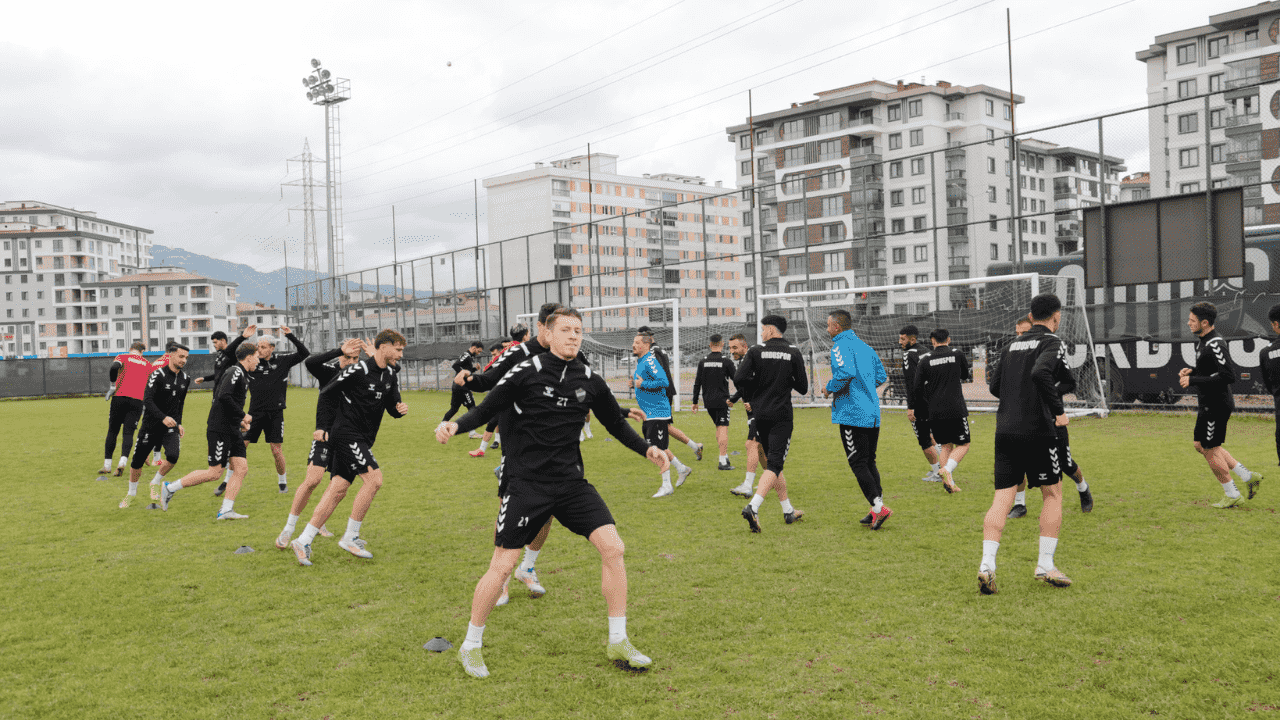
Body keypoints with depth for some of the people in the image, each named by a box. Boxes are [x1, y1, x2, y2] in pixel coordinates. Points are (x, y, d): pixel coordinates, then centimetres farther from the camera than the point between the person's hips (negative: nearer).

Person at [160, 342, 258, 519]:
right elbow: (223, 397, -27)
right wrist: (243, 416, -18)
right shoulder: (235, 372, -13)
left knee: (241, 468, 1)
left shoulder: (242, 375, 17)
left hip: (233, 431, 10)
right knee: (214, 473, -7)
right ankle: (170, 488, 6)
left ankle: (226, 510, 3)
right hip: (220, 430, -10)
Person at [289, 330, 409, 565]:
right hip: (347, 434, -8)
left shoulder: (391, 375, 10)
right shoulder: (358, 370, -14)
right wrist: (324, 428, 2)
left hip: (362, 440, 8)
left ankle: (304, 541, 7)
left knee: (337, 490, 4)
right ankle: (350, 538, -8)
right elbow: (326, 394, -6)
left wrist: (400, 409, -6)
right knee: (374, 478, -18)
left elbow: (392, 407, 16)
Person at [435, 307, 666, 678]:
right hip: (526, 483, -4)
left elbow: (616, 423, 18)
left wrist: (647, 449, 4)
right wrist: (456, 425, -22)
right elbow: (486, 410, -4)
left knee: (612, 547, -8)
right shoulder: (527, 372, -7)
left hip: (571, 481, 4)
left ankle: (618, 642, 7)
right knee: (502, 565, -3)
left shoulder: (591, 381, 4)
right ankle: (471, 645, 19)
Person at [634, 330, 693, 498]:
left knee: (658, 448, -7)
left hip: (657, 411, -10)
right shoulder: (640, 362, 14)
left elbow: (664, 382, -25)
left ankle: (667, 486, 1)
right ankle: (682, 468, 29)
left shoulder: (650, 362, -16)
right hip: (648, 413, 10)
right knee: (656, 447, 15)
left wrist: (643, 384, -19)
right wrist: (635, 382, 10)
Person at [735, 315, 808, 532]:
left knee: (773, 462, 16)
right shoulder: (793, 353, 0)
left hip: (760, 415, 2)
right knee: (774, 465, -6)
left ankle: (788, 511, 24)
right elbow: (803, 388, 0)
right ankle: (752, 507, -26)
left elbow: (738, 379, -11)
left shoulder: (756, 352, -1)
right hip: (781, 416, -2)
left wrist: (758, 383, 7)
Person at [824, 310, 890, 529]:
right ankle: (876, 511, 13)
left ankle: (878, 506, -10)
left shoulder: (841, 345, -8)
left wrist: (830, 389, -9)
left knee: (858, 463, -4)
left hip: (852, 413, -8)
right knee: (870, 461, 13)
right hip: (872, 412, 8)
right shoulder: (864, 346, 18)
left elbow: (845, 372, -25)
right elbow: (881, 376, 19)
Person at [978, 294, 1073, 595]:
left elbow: (995, 386, 18)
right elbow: (1040, 373, -22)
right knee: (1053, 494, 11)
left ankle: (987, 564, -12)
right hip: (1037, 431, -5)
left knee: (1002, 499, 2)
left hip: (1005, 431, 5)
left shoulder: (1012, 346, 17)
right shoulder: (1052, 342, -3)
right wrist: (1058, 411, -16)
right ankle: (1045, 565, 10)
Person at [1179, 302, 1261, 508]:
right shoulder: (1204, 342, 11)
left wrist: (1193, 380, -26)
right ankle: (1248, 477, 22)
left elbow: (1228, 375, -28)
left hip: (1217, 405, -10)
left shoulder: (1215, 345, -21)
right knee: (1200, 445, 17)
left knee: (1211, 450, 0)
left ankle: (1232, 495, 14)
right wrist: (1192, 371, 7)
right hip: (1208, 405, 10)